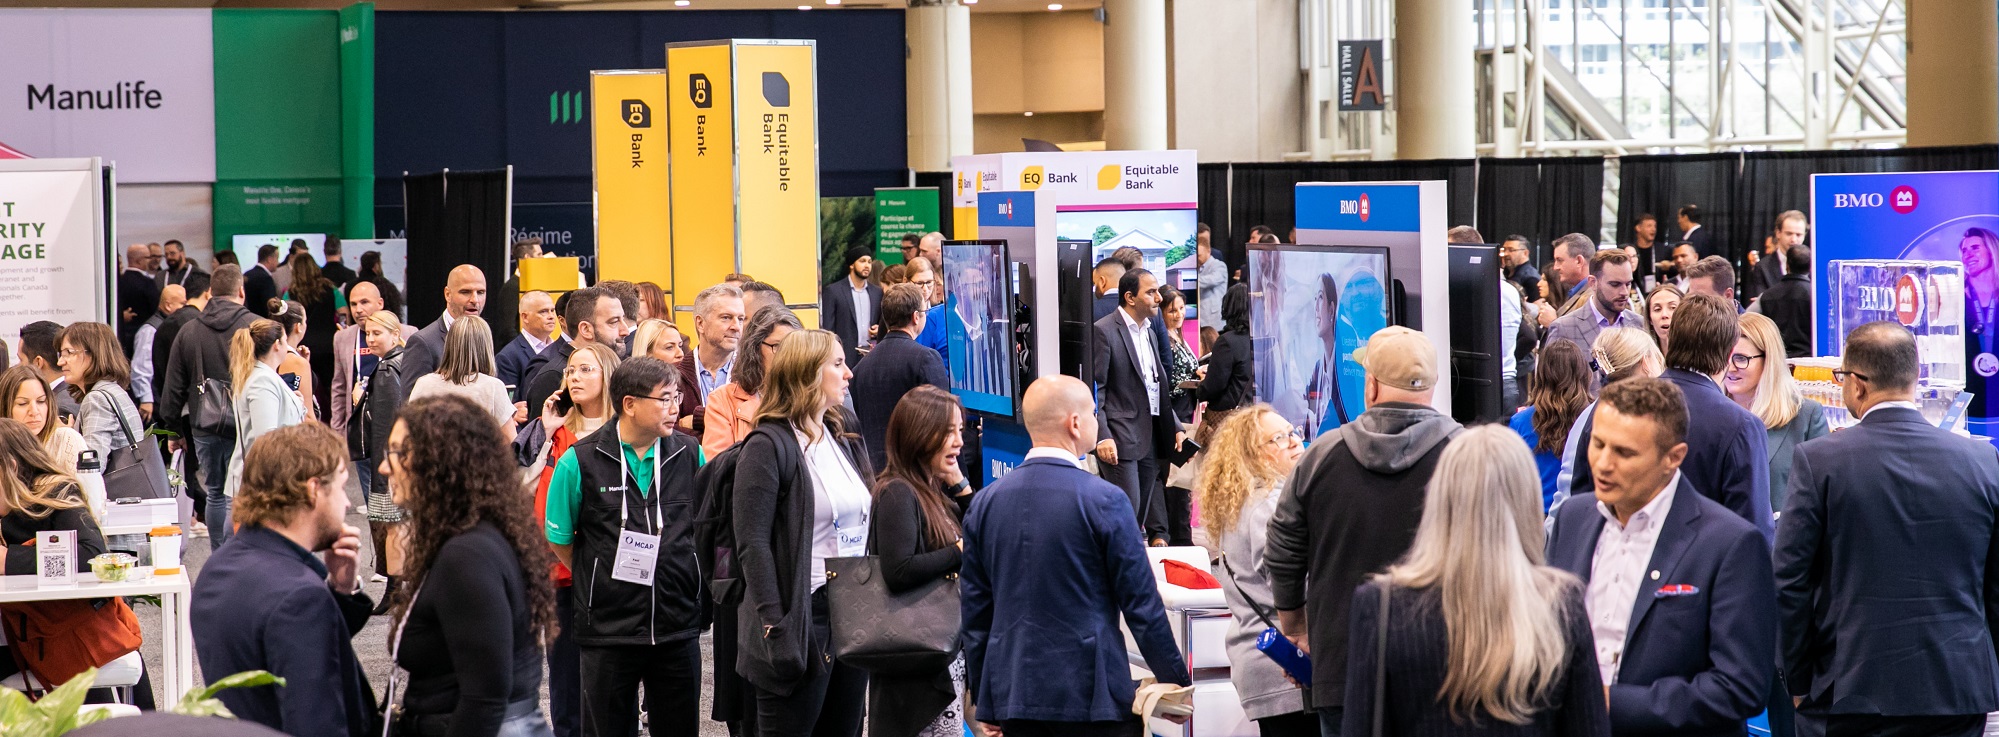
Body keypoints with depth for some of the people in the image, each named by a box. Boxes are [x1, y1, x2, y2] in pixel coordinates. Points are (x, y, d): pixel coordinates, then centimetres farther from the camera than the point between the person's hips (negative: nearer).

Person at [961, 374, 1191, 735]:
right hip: (1092, 693, -5)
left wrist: (982, 693, 19)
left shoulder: (985, 502, 6)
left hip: (1011, 692, 5)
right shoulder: (1104, 500, -9)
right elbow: (1142, 605, -7)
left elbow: (974, 608, 10)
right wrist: (1176, 683, 4)